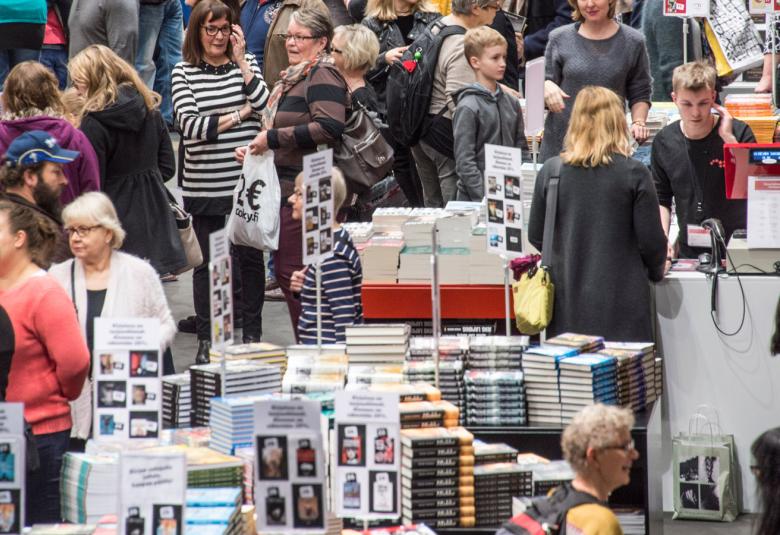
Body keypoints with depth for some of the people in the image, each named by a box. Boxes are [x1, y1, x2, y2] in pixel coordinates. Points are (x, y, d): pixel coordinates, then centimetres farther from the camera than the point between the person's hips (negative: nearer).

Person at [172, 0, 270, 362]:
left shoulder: (246, 63, 7)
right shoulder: (184, 72, 0)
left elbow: (266, 106, -8)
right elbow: (189, 124, -10)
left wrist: (241, 64, -9)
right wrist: (238, 116, -8)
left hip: (247, 180, 2)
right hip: (205, 183, -2)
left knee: (251, 257, 7)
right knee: (208, 261, 6)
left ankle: (252, 333, 18)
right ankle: (205, 339, 14)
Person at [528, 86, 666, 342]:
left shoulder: (551, 171, 0)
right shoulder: (634, 174, -7)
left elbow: (536, 236, 8)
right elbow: (651, 240, -3)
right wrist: (656, 272, 18)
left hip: (567, 302, 2)